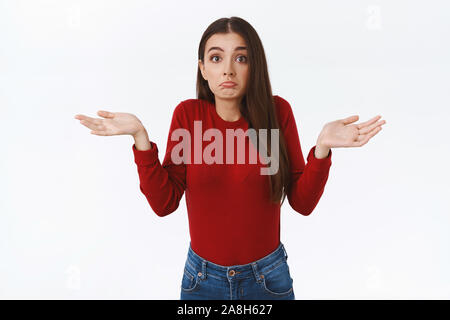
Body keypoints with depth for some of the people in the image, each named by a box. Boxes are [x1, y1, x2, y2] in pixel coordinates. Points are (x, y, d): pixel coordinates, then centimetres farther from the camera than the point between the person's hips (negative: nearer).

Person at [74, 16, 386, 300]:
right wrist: (140, 137, -22)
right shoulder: (188, 114, -8)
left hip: (268, 276, 0)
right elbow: (164, 202, -12)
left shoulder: (277, 111, -10)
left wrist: (322, 148, -26)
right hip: (203, 277, 1)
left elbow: (303, 202, -10)